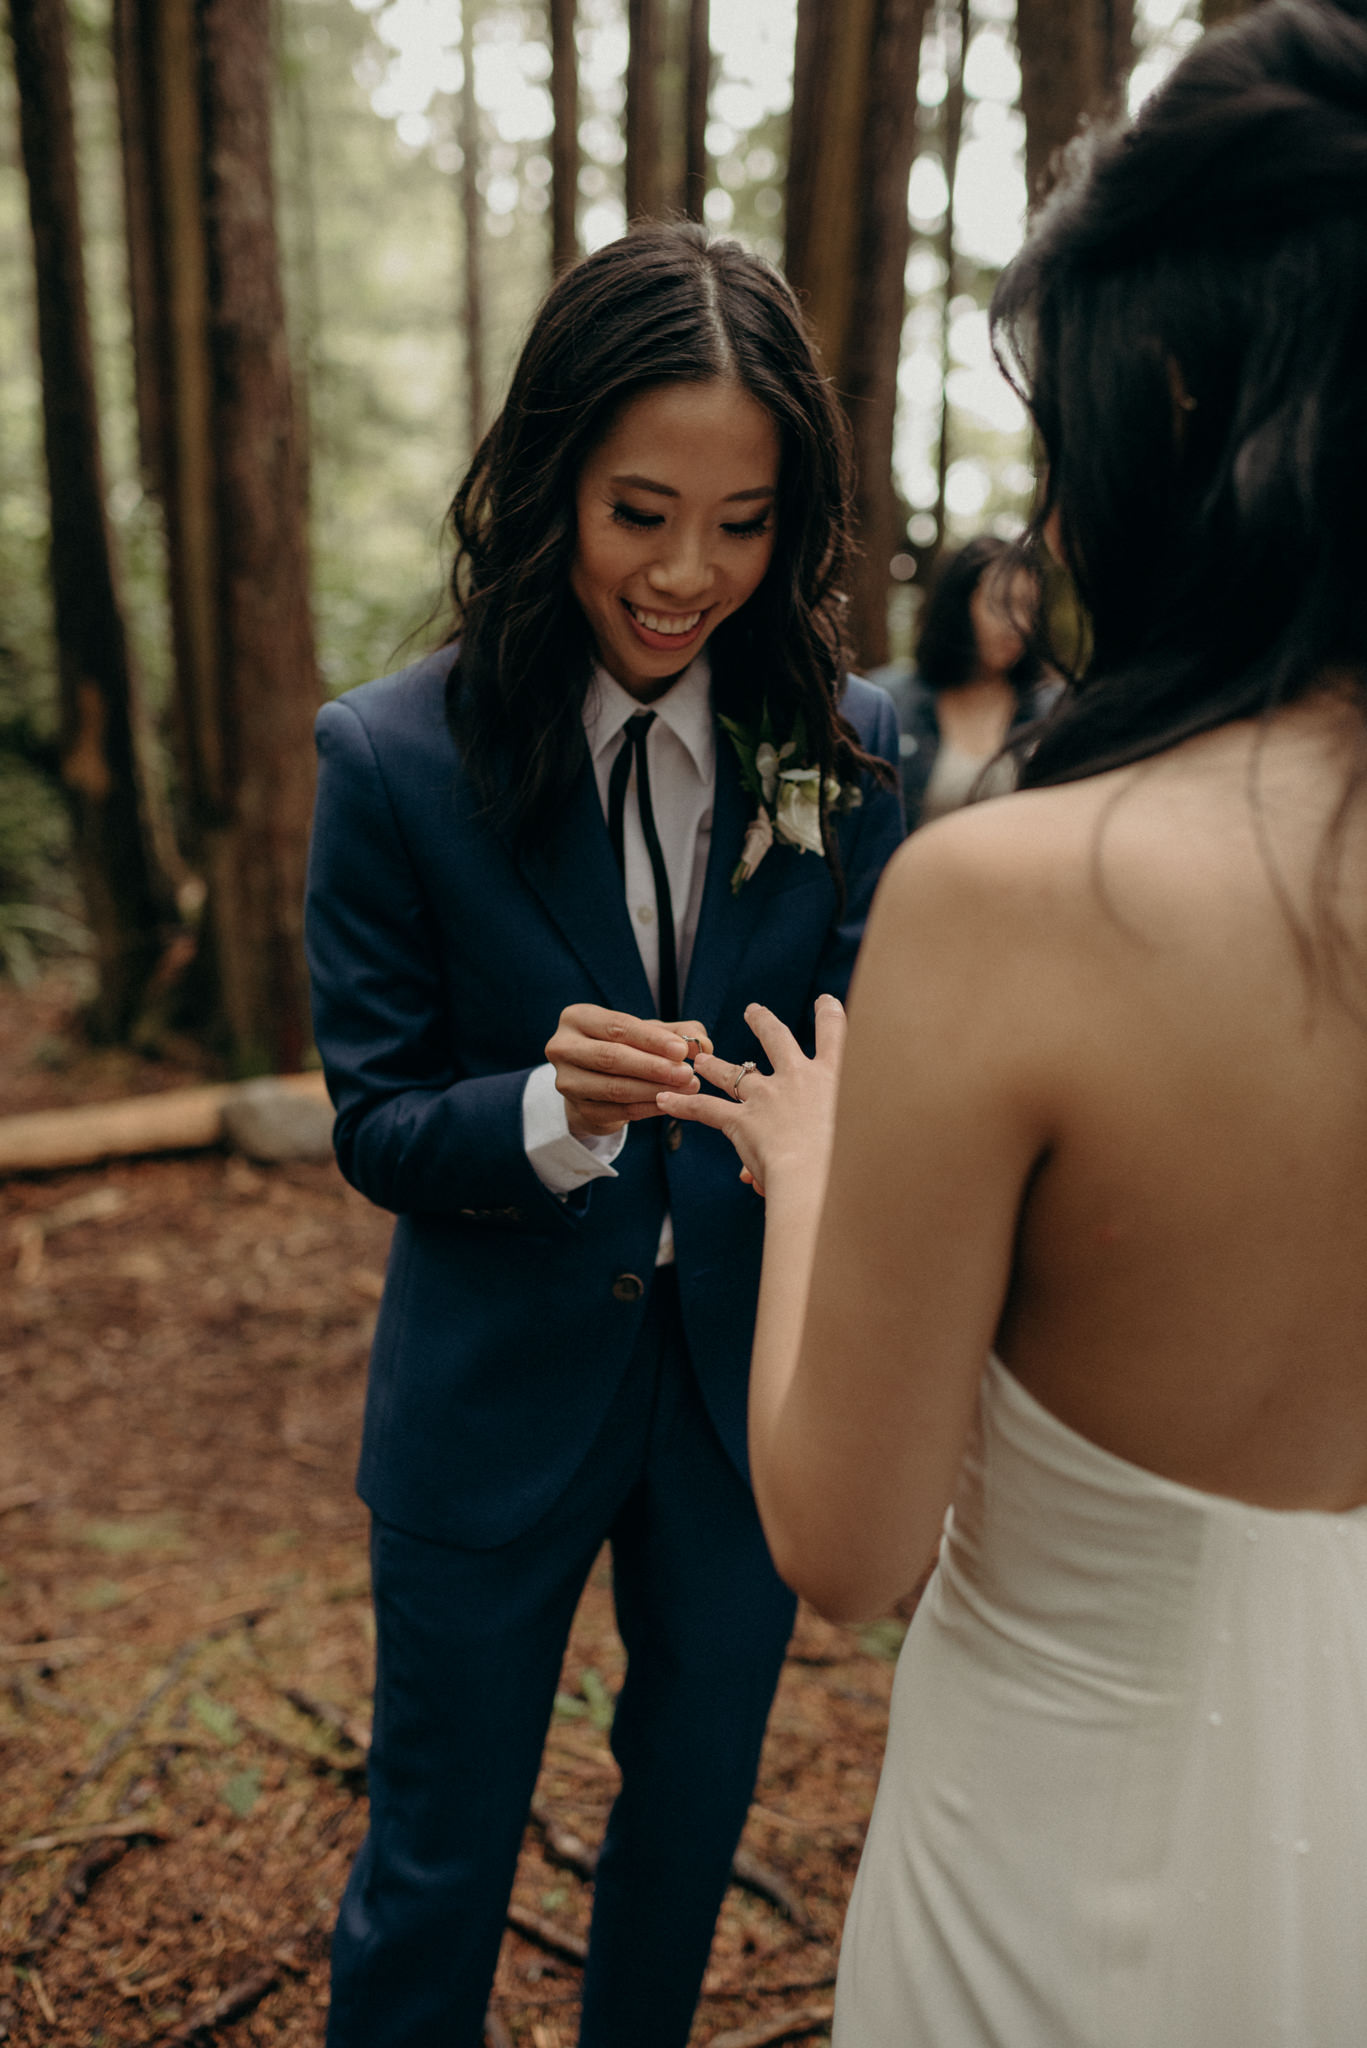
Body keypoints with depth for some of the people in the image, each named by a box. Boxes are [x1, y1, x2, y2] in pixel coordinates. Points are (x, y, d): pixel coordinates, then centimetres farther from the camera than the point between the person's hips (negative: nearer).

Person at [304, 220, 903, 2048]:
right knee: (437, 1864, 15)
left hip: (748, 1384, 3)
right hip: (495, 1399, -3)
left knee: (696, 1803, 26)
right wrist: (547, 1115, -32)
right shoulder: (394, 758, -15)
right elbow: (374, 1122, -11)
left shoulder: (842, 743, -8)